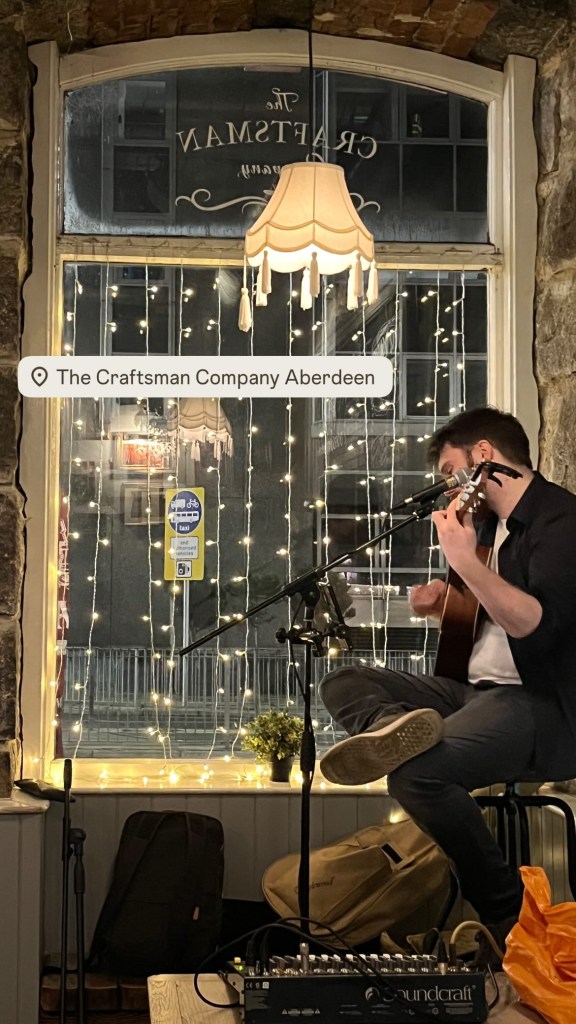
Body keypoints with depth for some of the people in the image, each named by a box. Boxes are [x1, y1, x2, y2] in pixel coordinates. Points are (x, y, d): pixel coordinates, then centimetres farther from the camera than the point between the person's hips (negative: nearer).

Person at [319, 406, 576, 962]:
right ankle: (395, 727, -31)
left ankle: (508, 918, -16)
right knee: (341, 684, 6)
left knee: (418, 771, -33)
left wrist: (464, 561, -33)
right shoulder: (492, 522, 17)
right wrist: (444, 600, 13)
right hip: (475, 689, 10)